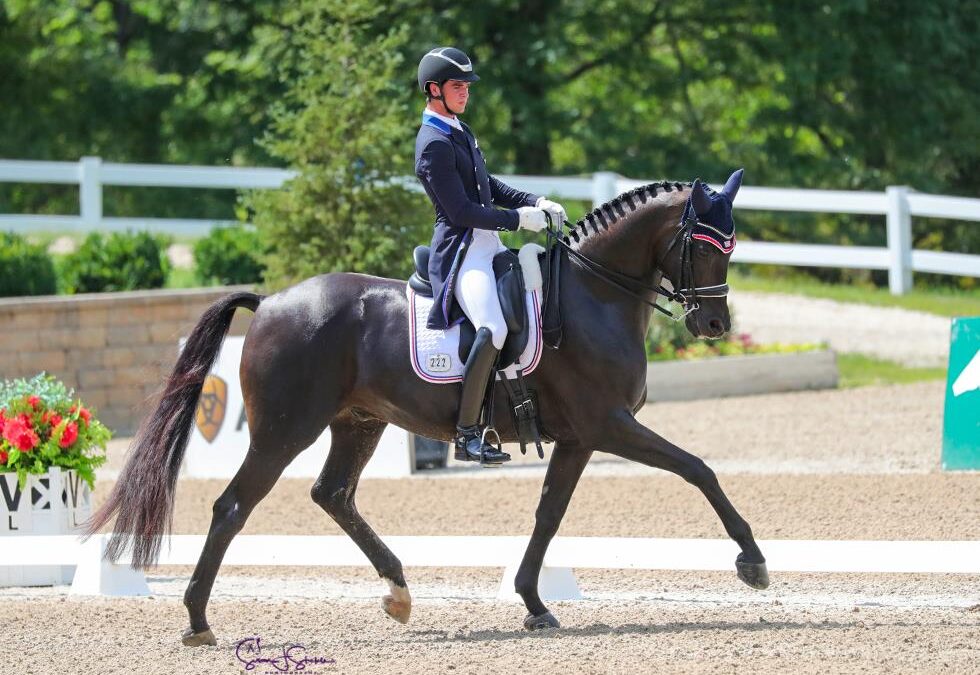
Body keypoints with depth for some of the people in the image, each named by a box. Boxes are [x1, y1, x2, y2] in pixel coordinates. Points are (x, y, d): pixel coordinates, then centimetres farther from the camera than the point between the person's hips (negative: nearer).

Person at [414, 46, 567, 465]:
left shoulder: (460, 131, 16)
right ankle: (466, 434, -25)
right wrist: (518, 219, -16)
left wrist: (534, 202, 8)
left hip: (489, 247, 11)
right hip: (462, 252, -11)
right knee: (493, 329, -28)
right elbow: (461, 211, -19)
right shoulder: (434, 144, -16)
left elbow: (488, 187, 23)